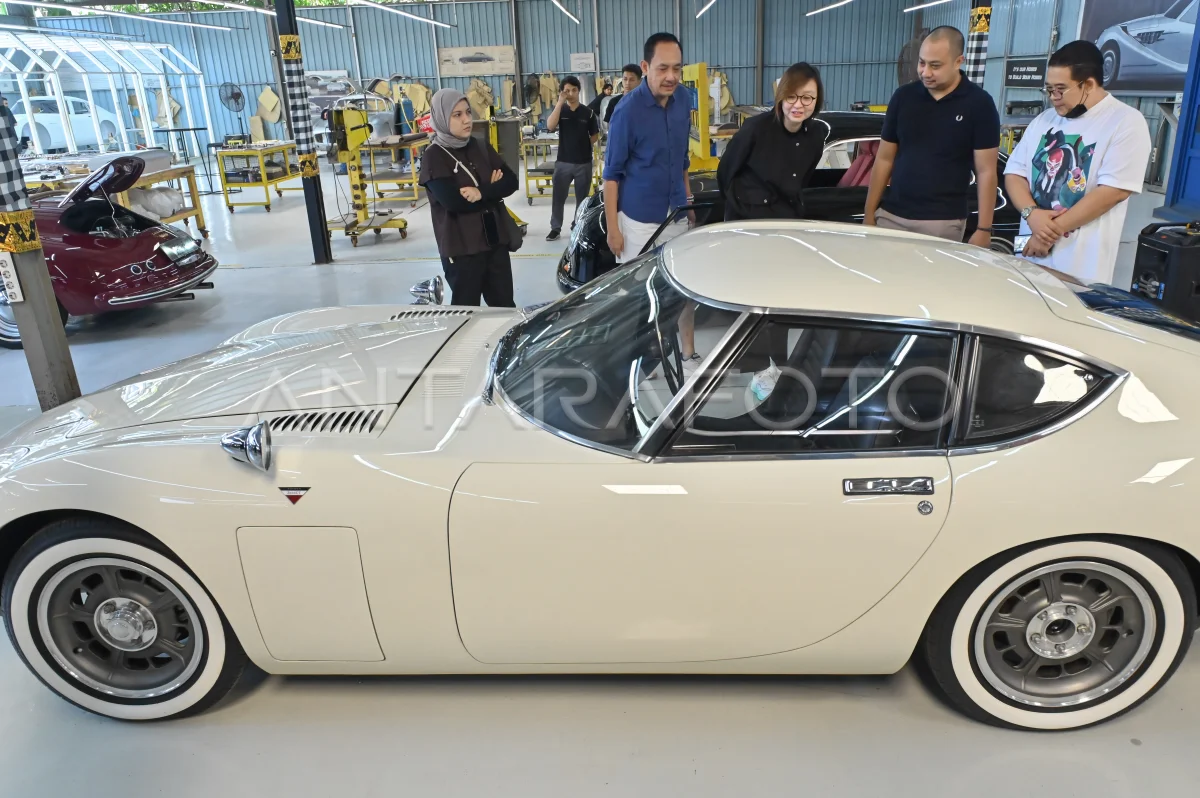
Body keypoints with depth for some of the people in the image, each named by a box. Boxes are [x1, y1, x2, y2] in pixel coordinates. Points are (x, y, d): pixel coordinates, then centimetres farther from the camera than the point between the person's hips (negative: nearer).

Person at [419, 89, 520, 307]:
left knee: (504, 305, 14)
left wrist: (481, 192, -17)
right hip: (461, 247, -5)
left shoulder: (481, 147, 8)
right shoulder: (433, 157, -9)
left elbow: (511, 182, 1)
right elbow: (453, 202, -22)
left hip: (495, 240, 5)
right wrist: (492, 190, -9)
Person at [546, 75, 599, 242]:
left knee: (582, 198, 9)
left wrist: (583, 146, -2)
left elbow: (595, 135, 8)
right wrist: (560, 102, -19)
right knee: (559, 197, 4)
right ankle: (555, 228, 15)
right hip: (563, 162, 0)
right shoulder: (559, 110, 1)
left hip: (584, 163, 0)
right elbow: (550, 126, -19)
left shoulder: (587, 112, 0)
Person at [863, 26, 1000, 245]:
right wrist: (869, 214, 5)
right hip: (891, 215, 3)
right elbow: (884, 160, 8)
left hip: (943, 223, -3)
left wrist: (984, 229, -10)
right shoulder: (903, 96, 4)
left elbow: (986, 172, -5)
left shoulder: (979, 104, -4)